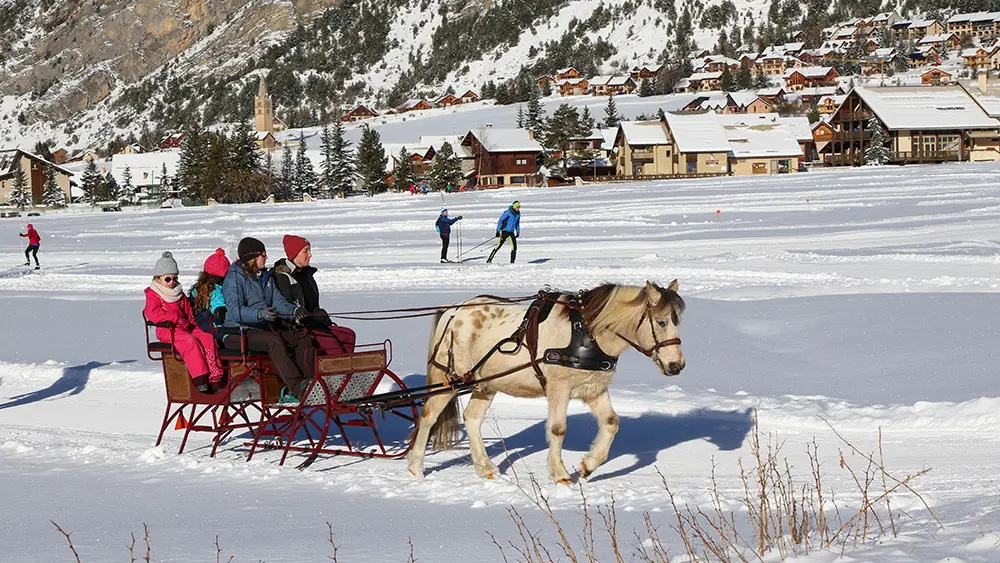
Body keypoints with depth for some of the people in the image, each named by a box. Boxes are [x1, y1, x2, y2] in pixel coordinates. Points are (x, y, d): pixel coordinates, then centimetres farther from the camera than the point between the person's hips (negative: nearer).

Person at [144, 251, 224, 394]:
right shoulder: (153, 295, 6)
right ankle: (200, 379, -41)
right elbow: (153, 314, -11)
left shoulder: (179, 295, 25)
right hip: (167, 330, -6)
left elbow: (189, 314, 28)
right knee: (190, 341, -35)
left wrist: (192, 325, 7)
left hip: (186, 328, 6)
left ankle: (214, 377, -29)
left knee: (208, 338, -21)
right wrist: (177, 319, -15)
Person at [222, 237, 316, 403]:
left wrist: (293, 310, -15)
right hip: (238, 332, -8)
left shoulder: (265, 277, 16)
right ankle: (296, 387, -45)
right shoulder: (234, 278, -9)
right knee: (274, 340, -36)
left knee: (304, 338, -13)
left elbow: (278, 301, 7)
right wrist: (260, 313, -40)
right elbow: (235, 311, -23)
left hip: (265, 328, 8)